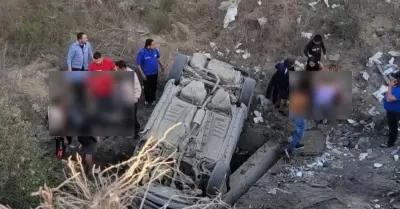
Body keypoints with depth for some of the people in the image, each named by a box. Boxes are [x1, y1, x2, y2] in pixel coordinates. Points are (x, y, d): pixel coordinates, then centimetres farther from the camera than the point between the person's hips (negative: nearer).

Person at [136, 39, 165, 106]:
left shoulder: (155, 50, -12)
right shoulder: (142, 52, -26)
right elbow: (138, 64, -18)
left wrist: (161, 65, 15)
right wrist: (142, 74, -18)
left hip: (155, 73, 4)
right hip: (146, 74, -4)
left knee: (154, 87, 20)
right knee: (147, 88, 17)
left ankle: (153, 99, 43)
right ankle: (147, 99, 42)